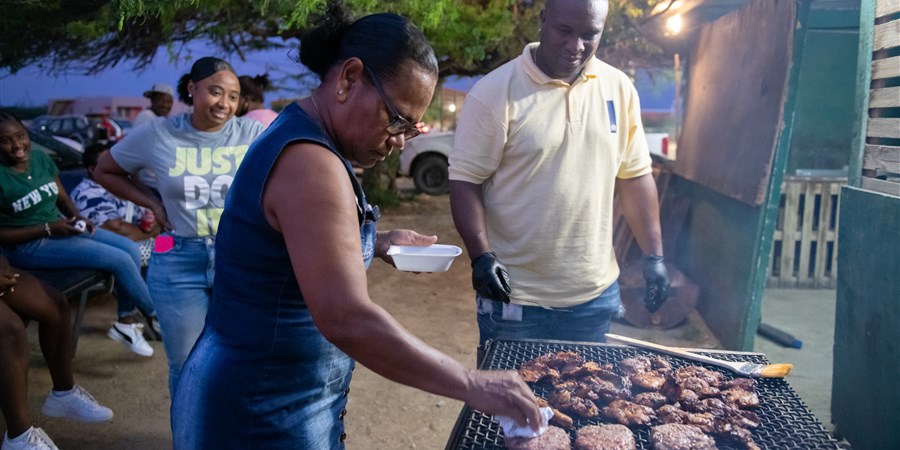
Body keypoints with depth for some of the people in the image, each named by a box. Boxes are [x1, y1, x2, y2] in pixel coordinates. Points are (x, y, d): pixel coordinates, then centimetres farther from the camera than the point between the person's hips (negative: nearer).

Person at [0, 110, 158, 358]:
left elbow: (63, 198, 13)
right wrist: (48, 228, -21)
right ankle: (154, 316, 4)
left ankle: (125, 322, 2)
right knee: (120, 260, -17)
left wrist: (78, 217, -8)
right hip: (29, 244, -8)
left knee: (132, 249, -6)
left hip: (61, 227, 8)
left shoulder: (40, 158, 3)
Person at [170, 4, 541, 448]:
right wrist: (472, 385, -27)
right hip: (262, 414, -9)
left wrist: (377, 244, 6)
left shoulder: (299, 136, 6)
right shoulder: (309, 163, -25)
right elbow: (347, 319, -33)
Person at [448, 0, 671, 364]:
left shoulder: (619, 88, 3)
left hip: (595, 295, 4)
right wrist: (481, 256, -21)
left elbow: (635, 177, 9)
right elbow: (465, 180, -10)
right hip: (514, 296, -3)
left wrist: (654, 256, 7)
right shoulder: (494, 92, -10)